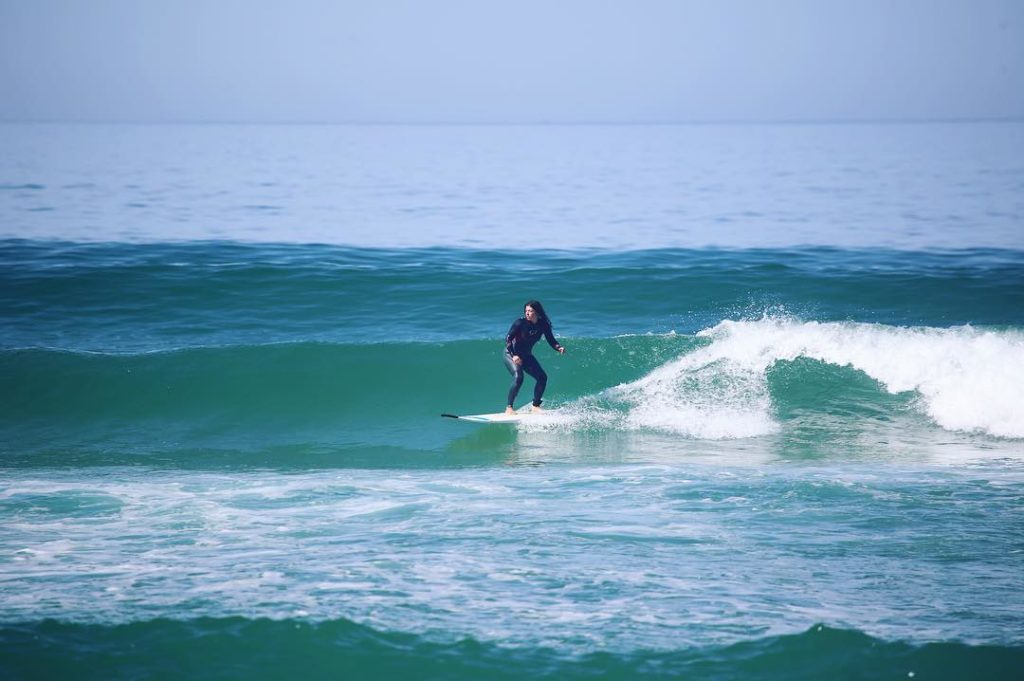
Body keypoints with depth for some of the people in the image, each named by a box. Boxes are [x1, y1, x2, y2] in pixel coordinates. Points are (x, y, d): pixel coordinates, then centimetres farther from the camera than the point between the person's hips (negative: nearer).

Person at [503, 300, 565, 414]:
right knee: (518, 377, -27)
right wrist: (514, 355, -33)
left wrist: (559, 348, -24)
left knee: (542, 377, -3)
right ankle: (509, 408, -25)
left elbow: (551, 341, -2)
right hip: (511, 354, -5)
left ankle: (536, 406, 11)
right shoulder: (520, 323, -21)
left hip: (526, 356, 6)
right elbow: (508, 338, -21)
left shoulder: (543, 325, -9)